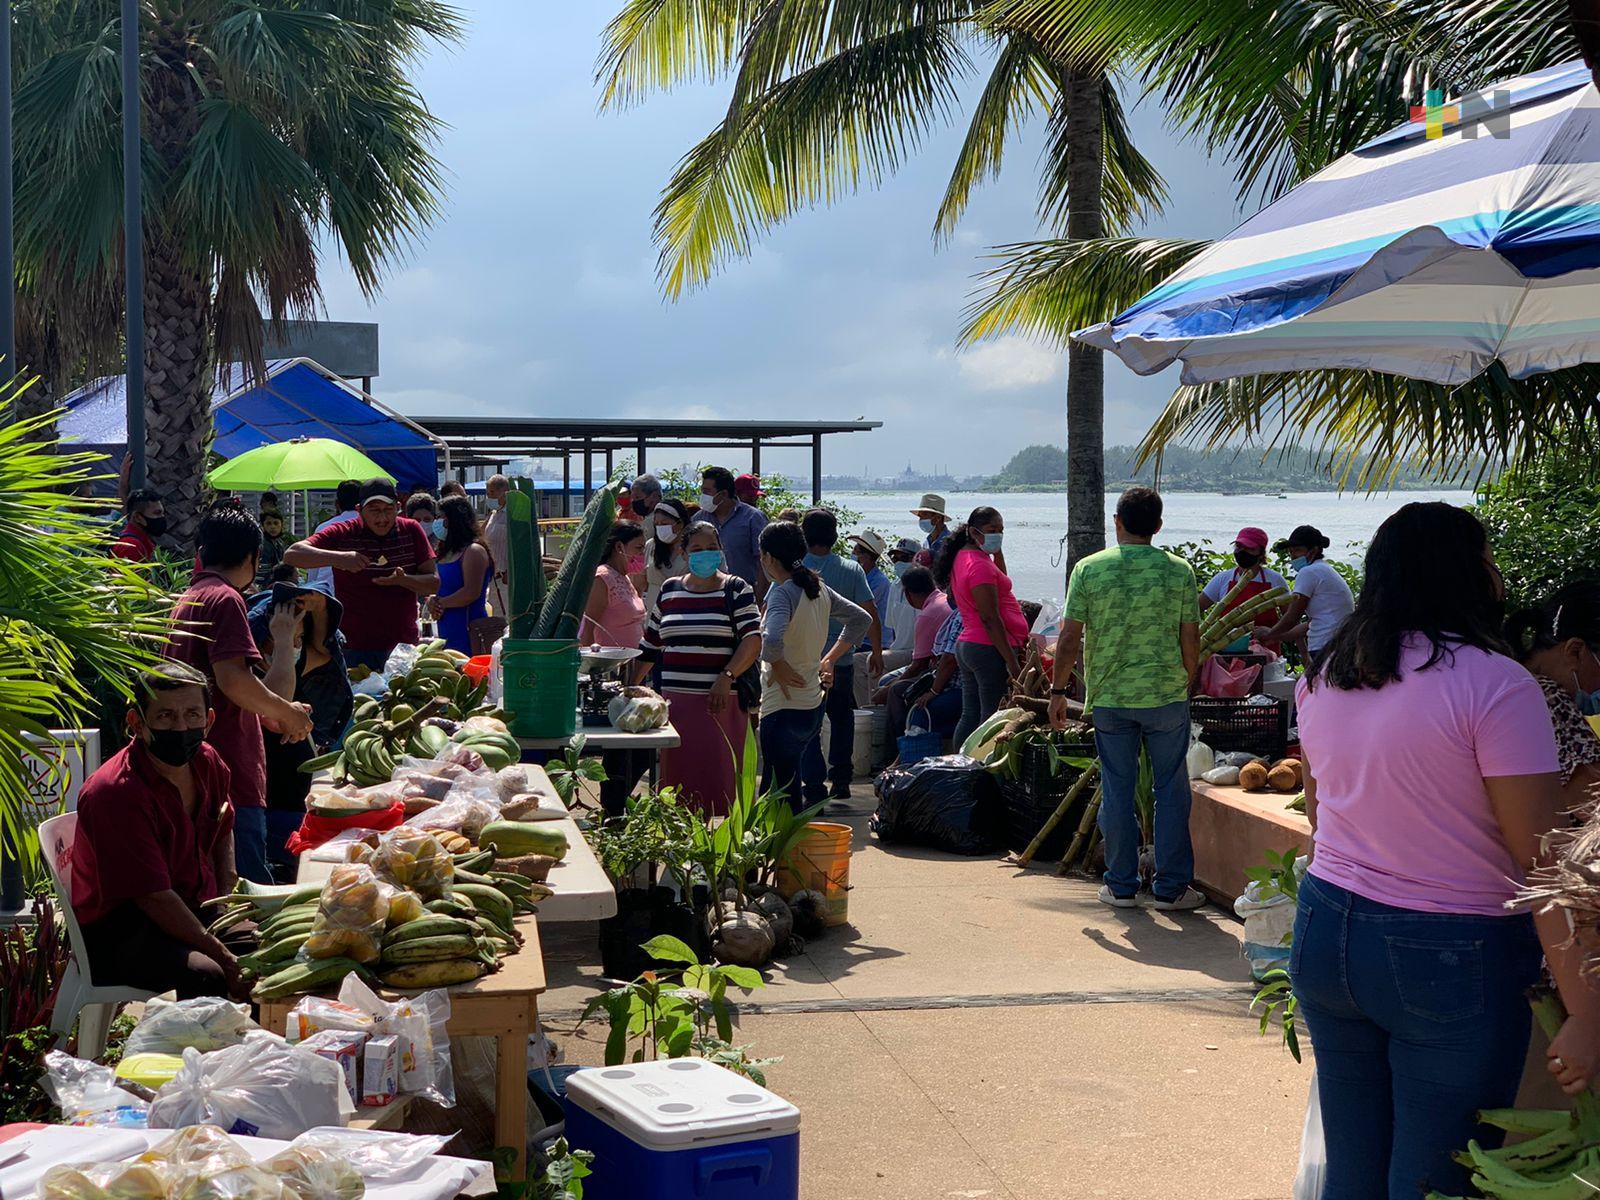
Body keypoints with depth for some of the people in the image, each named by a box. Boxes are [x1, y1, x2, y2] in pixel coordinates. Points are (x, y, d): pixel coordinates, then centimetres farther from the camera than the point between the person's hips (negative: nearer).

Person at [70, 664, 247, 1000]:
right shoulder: (113, 793, -23)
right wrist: (223, 956, -24)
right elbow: (153, 897, -24)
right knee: (207, 975, -33)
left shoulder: (209, 763, 3)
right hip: (118, 932, -8)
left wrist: (229, 897, 9)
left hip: (194, 912, 8)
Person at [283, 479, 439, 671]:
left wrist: (402, 579, -18)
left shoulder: (411, 531, 3)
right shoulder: (342, 534, -3)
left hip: (404, 645, 2)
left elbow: (434, 583, 3)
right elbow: (291, 555, -13)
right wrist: (338, 558, -27)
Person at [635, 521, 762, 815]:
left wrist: (726, 678, -22)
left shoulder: (736, 589, 1)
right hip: (675, 699, 4)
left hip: (720, 700, -4)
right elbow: (650, 645, 21)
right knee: (678, 776, 4)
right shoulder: (669, 590, 14)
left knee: (718, 776, -6)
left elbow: (753, 640, -10)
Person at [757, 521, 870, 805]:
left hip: (784, 709, -9)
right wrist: (829, 659, 17)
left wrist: (778, 666, -14)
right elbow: (862, 619, 20)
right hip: (813, 705, 9)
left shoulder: (783, 592, -16)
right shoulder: (819, 588, 8)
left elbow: (772, 640, -34)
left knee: (782, 797, -4)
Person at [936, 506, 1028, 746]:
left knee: (970, 717, 14)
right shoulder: (980, 565, -16)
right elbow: (990, 619, -20)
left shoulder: (962, 558, 14)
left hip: (967, 645, 10)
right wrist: (1012, 661, -20)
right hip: (990, 649, -10)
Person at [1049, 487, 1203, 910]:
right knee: (1171, 790, 8)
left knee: (1117, 792, 9)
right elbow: (1191, 640, 0)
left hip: (1109, 698, 1)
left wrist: (1058, 690, 7)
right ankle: (1171, 887, 11)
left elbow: (1070, 638, -4)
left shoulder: (1089, 569, -4)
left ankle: (1121, 886, 15)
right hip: (1167, 697, 0)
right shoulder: (1179, 571, -3)